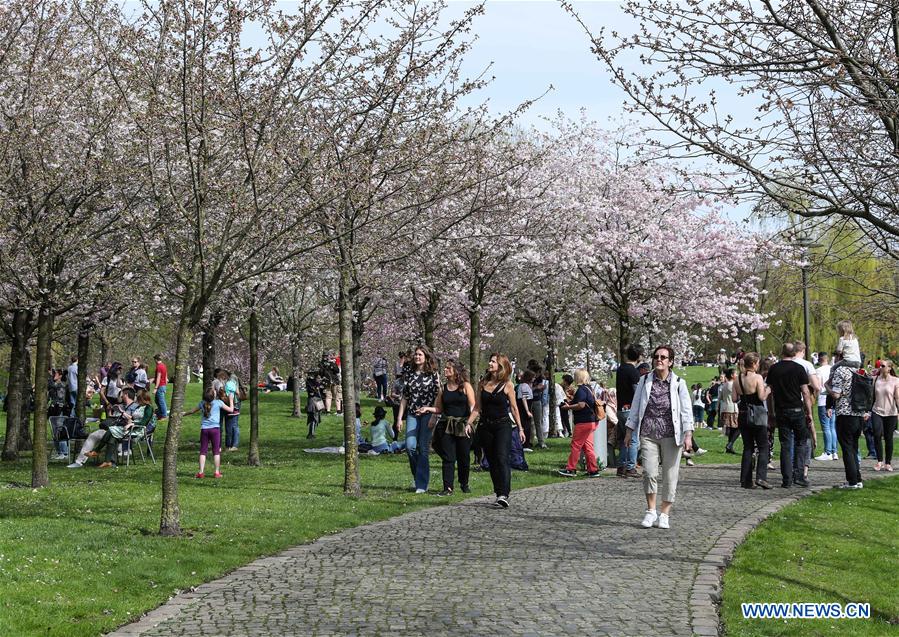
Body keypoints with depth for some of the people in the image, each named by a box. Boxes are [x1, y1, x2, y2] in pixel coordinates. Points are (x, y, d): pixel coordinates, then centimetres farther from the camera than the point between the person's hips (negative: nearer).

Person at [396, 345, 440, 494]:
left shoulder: (433, 374, 1)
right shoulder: (409, 375, 12)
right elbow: (404, 398, 14)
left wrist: (428, 408, -14)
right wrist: (399, 417, 9)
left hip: (427, 414, -3)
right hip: (412, 414, 3)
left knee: (423, 448, -5)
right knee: (410, 446, -10)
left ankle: (422, 484, 0)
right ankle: (418, 476, 12)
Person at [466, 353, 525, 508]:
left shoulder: (507, 385, -3)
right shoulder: (482, 384, 7)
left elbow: (514, 408, 2)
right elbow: (477, 408, 9)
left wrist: (520, 429, 3)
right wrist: (469, 423, -3)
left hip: (503, 426, -4)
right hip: (486, 427, 4)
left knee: (502, 459, -16)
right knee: (492, 461, 7)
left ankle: (504, 495, -22)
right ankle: (499, 494, 14)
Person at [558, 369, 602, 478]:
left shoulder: (581, 389, -14)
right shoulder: (589, 388, 15)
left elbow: (581, 405, -22)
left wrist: (568, 407, -10)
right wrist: (572, 402, 18)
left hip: (583, 422, -9)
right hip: (590, 422, 9)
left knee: (575, 445, -2)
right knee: (588, 446, 10)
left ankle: (571, 469, 2)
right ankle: (593, 470, 8)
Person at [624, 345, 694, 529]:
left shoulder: (678, 383, 2)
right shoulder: (645, 381, 7)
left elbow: (686, 410, 0)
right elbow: (636, 406, 13)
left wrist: (688, 435, -9)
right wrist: (630, 430, 12)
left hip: (671, 434, -1)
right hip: (648, 434, 1)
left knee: (670, 475, 1)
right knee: (649, 472, -10)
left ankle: (664, 514, 14)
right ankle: (651, 511, 7)